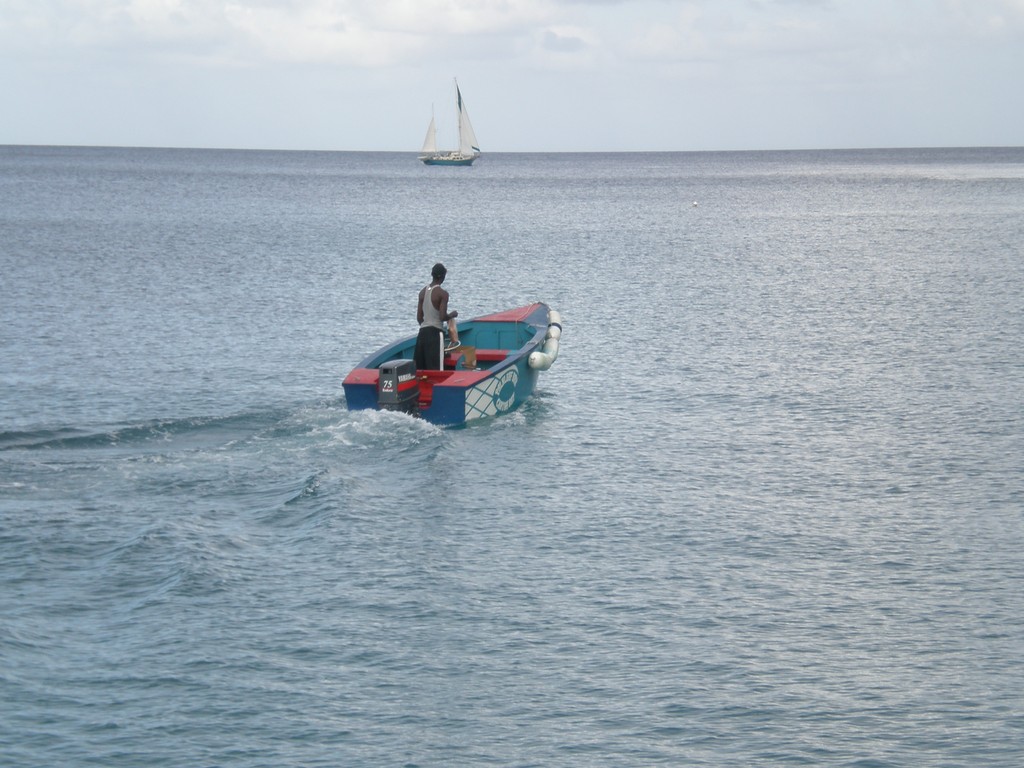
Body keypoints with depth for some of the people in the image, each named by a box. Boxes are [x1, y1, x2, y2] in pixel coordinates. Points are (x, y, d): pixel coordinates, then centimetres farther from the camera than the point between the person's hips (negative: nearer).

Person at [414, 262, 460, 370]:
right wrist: (452, 315, 3)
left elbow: (419, 318, 12)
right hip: (436, 333, -7)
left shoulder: (423, 292, 10)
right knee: (436, 370, -8)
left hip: (423, 332, 7)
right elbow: (442, 317, -16)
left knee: (420, 369, 8)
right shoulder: (442, 294, -10)